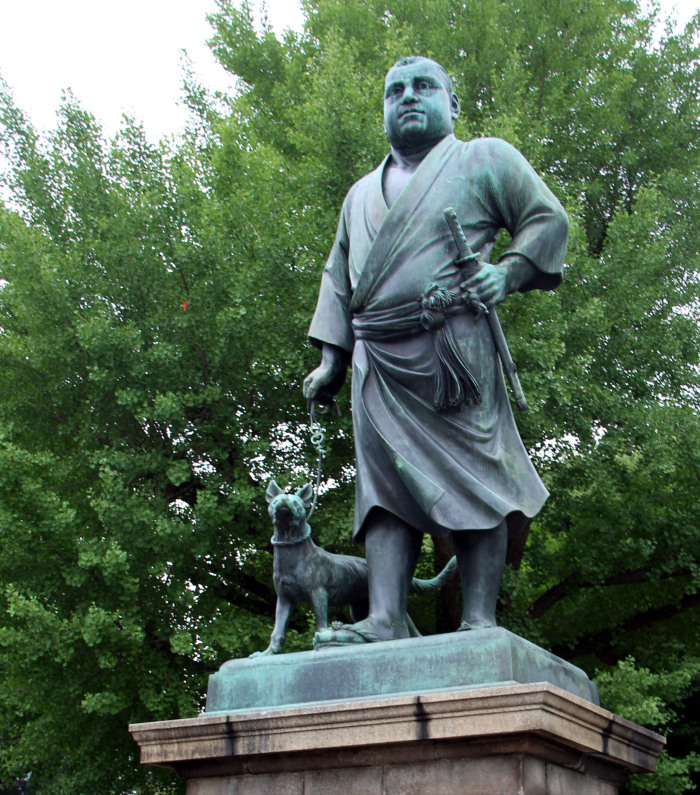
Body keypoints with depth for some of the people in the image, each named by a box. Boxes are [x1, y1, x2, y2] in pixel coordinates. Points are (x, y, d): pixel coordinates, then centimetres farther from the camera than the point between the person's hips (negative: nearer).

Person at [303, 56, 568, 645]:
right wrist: (330, 359, 16)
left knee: (473, 478, -9)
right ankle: (386, 620, -15)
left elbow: (548, 219, 7)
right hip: (379, 362, 5)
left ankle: (480, 621, -10)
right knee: (386, 482, -7)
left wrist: (508, 271, -11)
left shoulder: (485, 158, 14)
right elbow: (339, 277, 27)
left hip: (454, 347, -4)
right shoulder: (362, 193, 29)